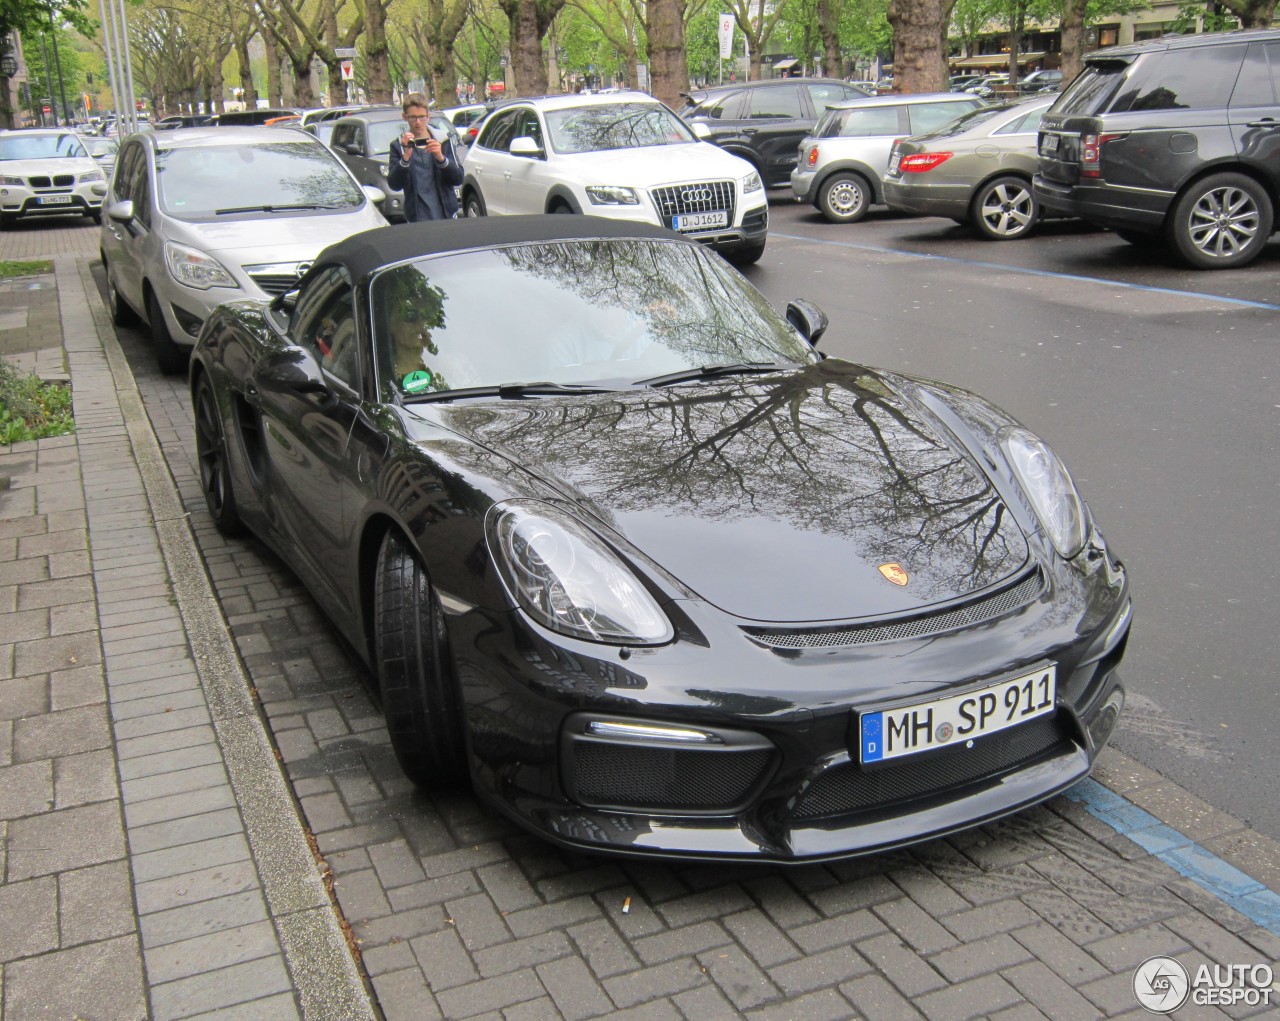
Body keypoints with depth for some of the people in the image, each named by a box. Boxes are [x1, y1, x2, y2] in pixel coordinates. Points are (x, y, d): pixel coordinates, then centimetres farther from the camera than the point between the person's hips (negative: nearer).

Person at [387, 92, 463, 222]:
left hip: (447, 216, 1)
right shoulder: (398, 146, 5)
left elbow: (458, 179, 1)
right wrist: (405, 157, -19)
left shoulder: (443, 141, 8)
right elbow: (394, 185, -5)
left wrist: (441, 158, -15)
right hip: (417, 219, -1)